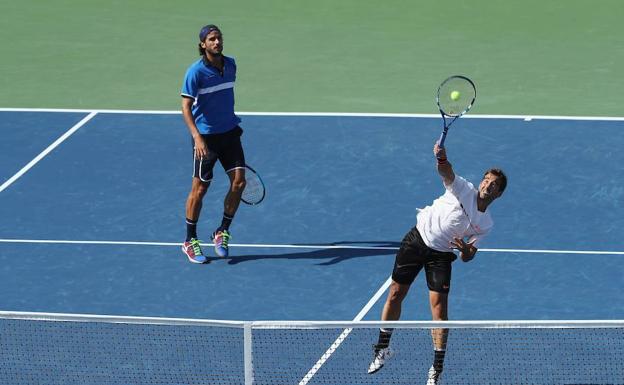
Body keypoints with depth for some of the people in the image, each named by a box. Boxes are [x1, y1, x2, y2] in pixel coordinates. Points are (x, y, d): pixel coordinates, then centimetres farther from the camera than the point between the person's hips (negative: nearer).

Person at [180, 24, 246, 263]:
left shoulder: (230, 64, 4)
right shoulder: (196, 72, -15)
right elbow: (186, 107, -18)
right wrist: (197, 137, -29)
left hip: (230, 133, 5)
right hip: (206, 137, -5)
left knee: (239, 182, -4)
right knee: (200, 188, 1)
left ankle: (222, 233, 13)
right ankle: (190, 241, 15)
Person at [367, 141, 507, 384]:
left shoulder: (485, 225, -2)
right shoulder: (464, 189, -7)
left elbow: (468, 257, 0)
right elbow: (446, 172, -27)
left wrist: (466, 249, -25)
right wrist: (441, 158, -50)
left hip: (440, 255, 0)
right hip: (417, 239, 0)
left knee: (439, 309, -9)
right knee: (395, 295, 5)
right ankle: (383, 348, 23)